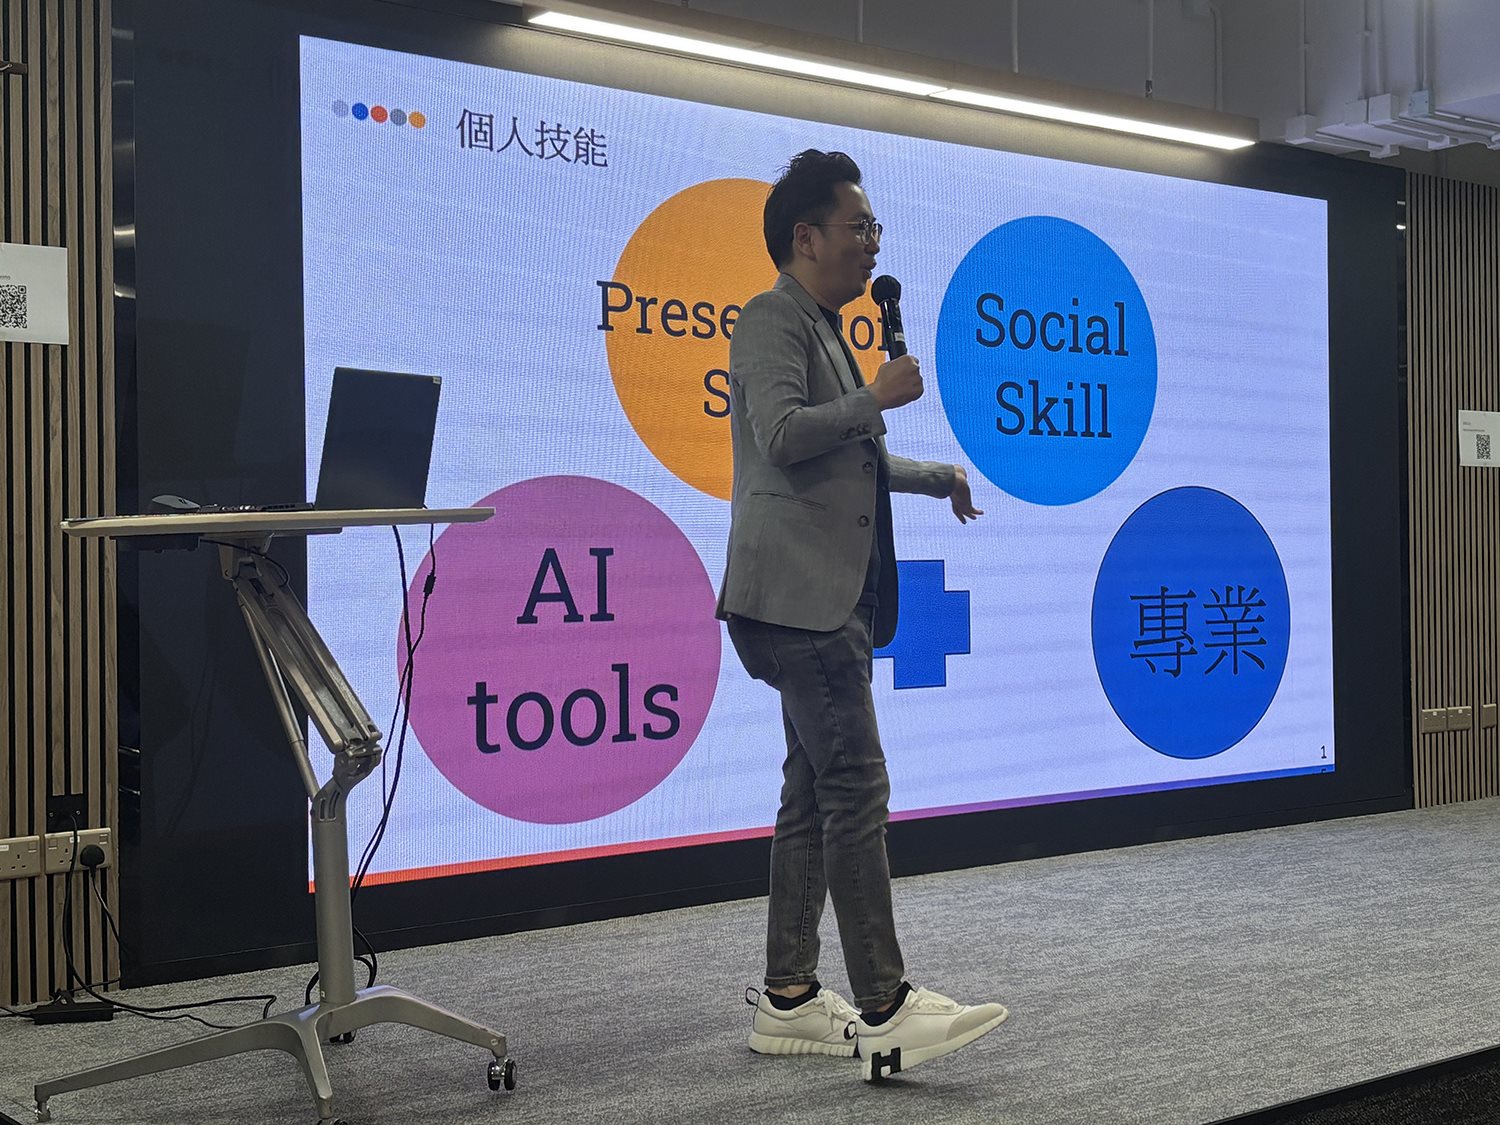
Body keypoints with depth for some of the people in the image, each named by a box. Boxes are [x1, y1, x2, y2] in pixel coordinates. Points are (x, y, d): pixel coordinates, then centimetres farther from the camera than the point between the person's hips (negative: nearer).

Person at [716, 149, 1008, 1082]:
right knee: (857, 793, -14)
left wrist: (942, 477, 40)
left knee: (813, 797, 10)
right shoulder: (774, 321, -6)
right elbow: (782, 436, -23)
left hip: (832, 602, 10)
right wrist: (880, 397, -13)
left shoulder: (825, 331, 24)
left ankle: (789, 1001, 15)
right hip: (801, 596, -10)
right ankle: (886, 1010, -13)